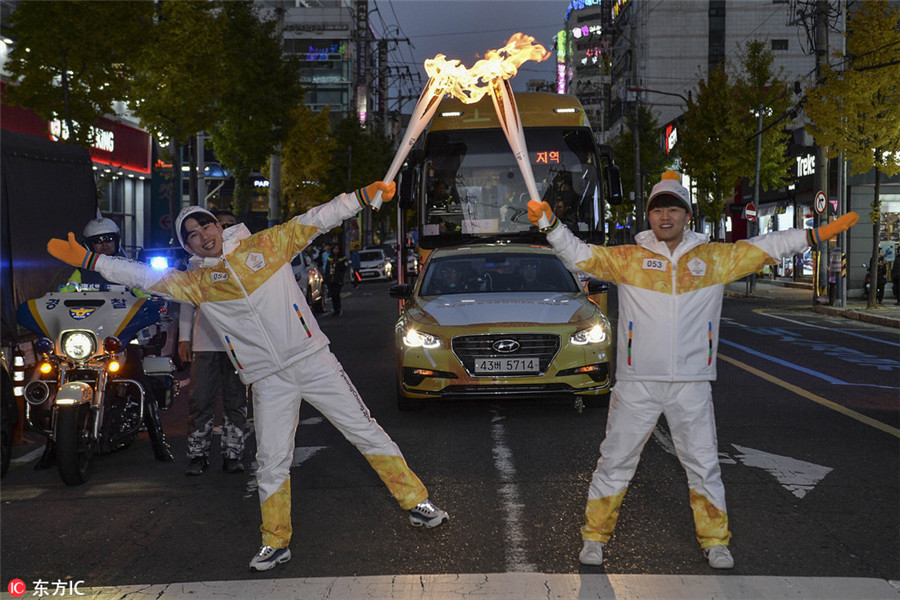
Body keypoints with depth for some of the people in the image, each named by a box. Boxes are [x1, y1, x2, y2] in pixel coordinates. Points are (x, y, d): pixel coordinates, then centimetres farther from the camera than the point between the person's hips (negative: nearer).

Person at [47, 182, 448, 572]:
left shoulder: (266, 245, 4)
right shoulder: (198, 284, 7)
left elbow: (315, 221, 2)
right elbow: (144, 276, 6)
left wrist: (366, 195, -6)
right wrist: (85, 259, 2)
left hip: (313, 360, -1)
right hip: (268, 382, 1)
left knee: (366, 431, 2)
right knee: (271, 465, 1)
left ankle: (416, 503, 13)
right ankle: (276, 543, 18)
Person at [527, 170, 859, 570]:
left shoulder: (715, 258, 6)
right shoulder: (627, 259, 2)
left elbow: (764, 249, 9)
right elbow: (578, 255, -2)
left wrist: (818, 234, 5)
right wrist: (549, 223, -16)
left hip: (692, 383, 1)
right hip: (636, 382, -1)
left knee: (704, 463, 9)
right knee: (615, 461, 6)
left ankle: (714, 540, 25)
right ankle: (594, 536, 19)